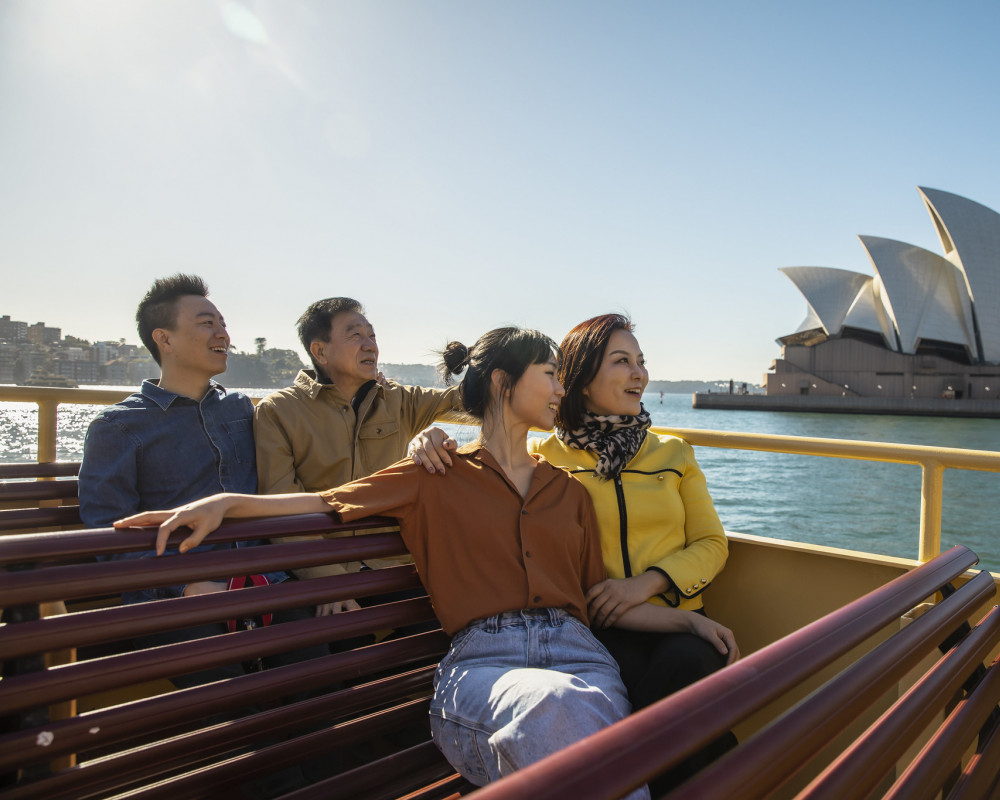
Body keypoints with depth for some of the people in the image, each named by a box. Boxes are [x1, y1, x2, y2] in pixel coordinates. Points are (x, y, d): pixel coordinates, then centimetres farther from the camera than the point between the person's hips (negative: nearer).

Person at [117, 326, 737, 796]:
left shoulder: (569, 492, 22)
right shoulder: (437, 478, 11)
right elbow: (329, 502, 6)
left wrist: (691, 619, 11)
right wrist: (225, 502, -8)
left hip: (577, 652, 4)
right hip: (484, 660, -3)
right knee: (556, 709, -37)